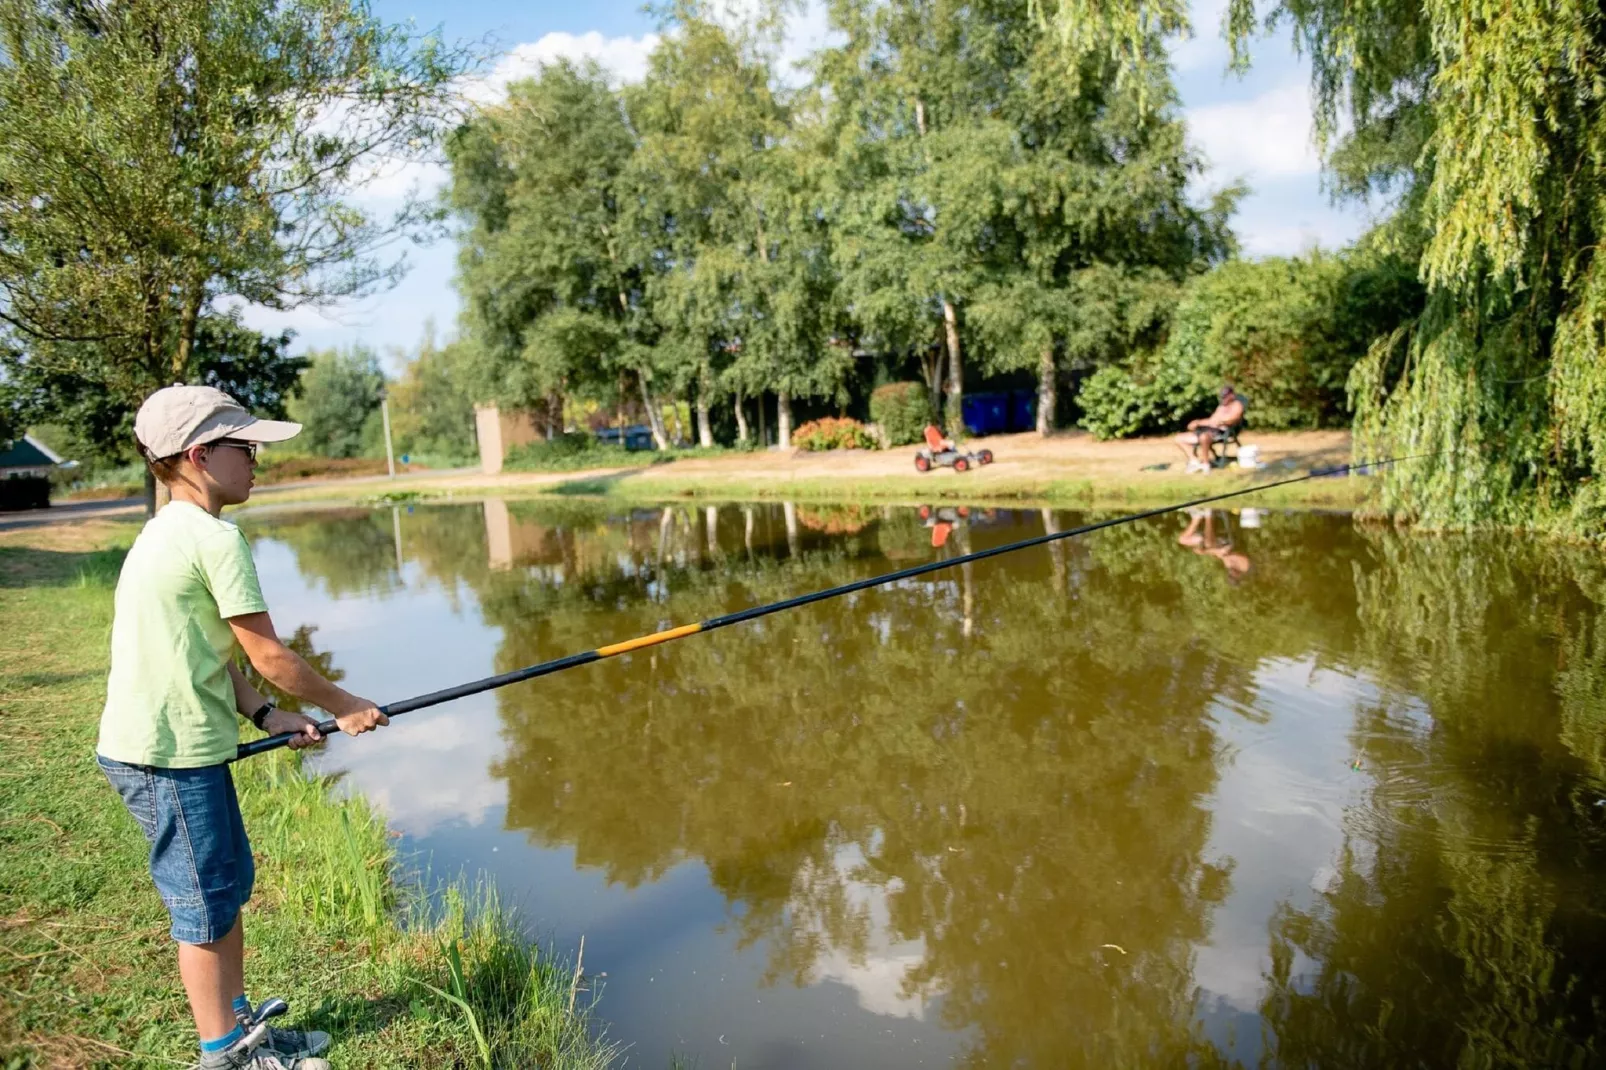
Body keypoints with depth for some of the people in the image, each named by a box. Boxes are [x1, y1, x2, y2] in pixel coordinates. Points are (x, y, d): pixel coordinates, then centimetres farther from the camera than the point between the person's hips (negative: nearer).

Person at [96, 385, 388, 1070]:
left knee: (228, 885, 19)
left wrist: (266, 716, 6)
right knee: (206, 907, 5)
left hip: (187, 745, 10)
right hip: (168, 755, -10)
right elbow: (268, 656, -15)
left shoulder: (166, 533, 12)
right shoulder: (214, 537, -18)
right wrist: (345, 707, -3)